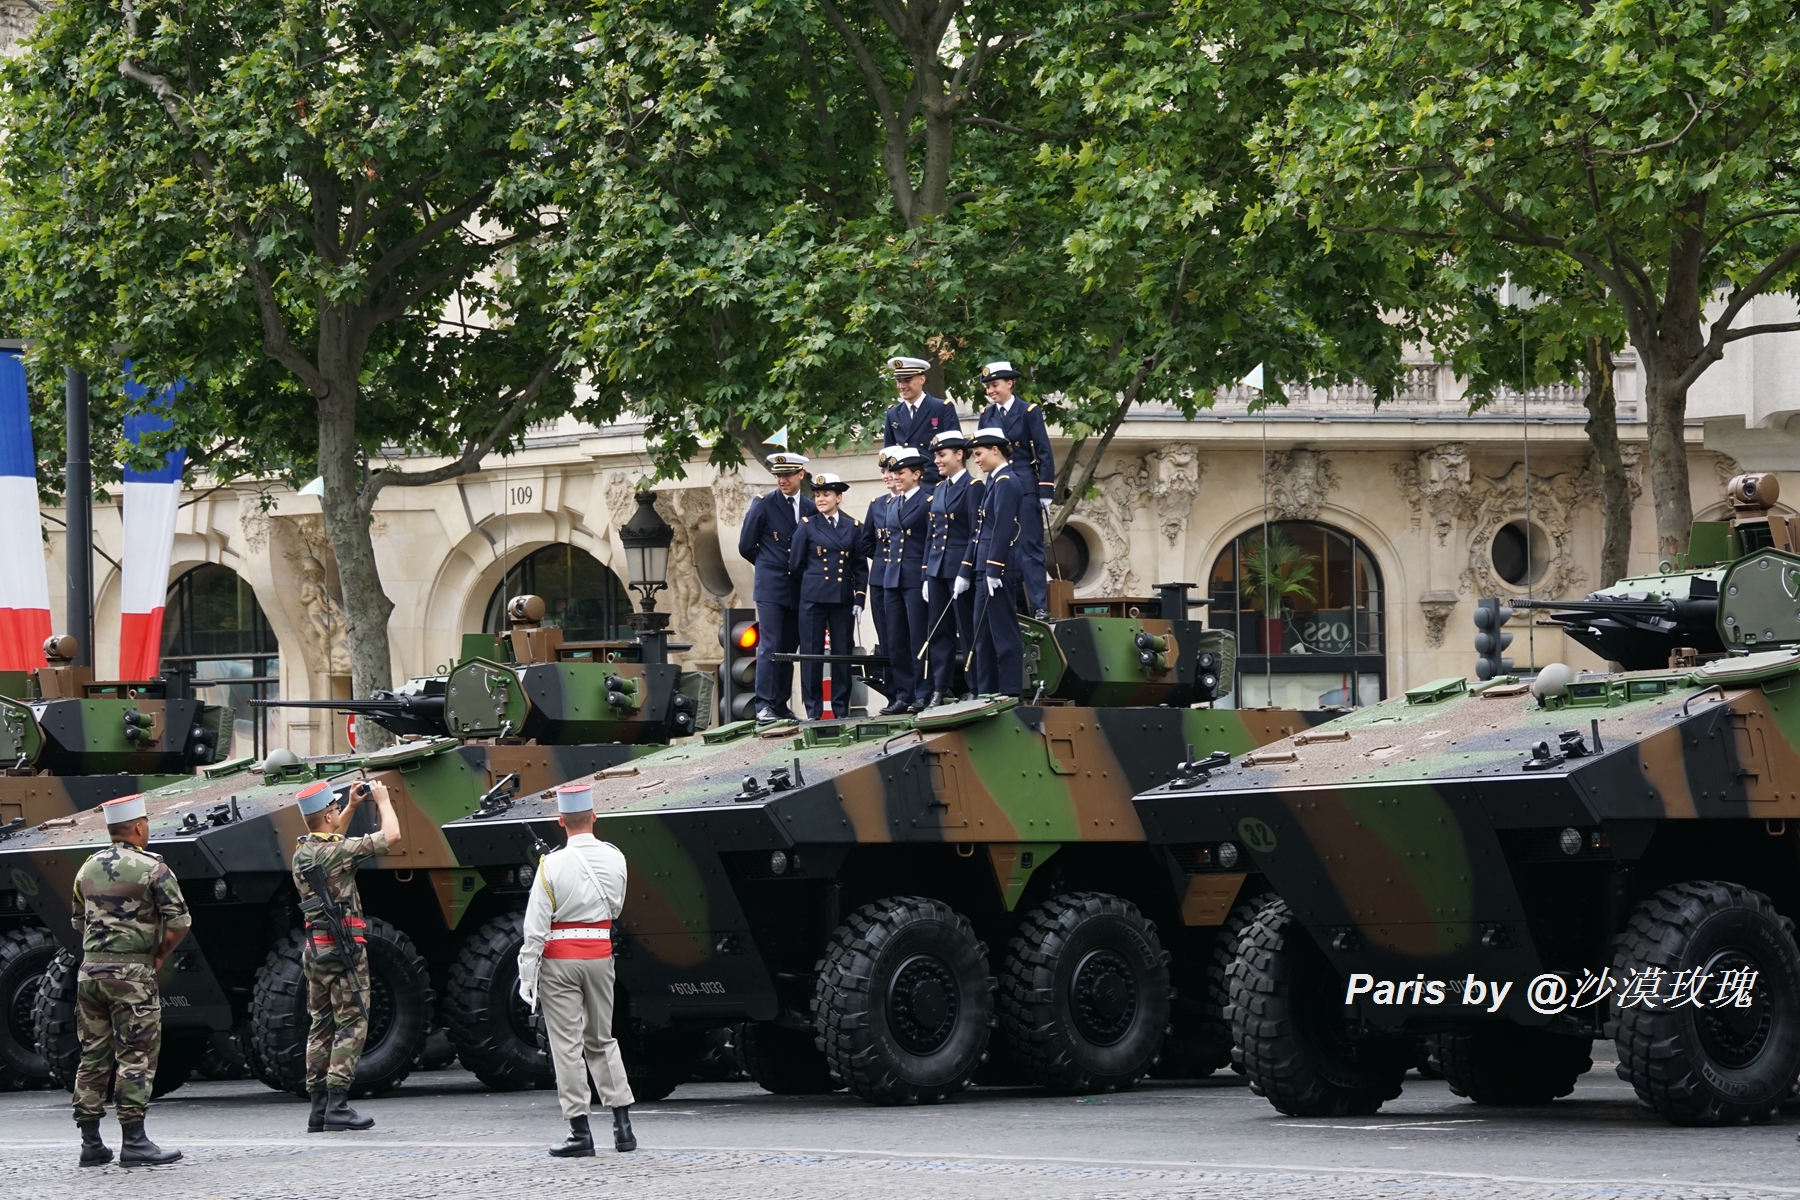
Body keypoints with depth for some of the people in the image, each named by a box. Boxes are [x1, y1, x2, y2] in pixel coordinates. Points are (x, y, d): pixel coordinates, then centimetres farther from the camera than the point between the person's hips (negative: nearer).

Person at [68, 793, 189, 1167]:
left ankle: (91, 1143, 10)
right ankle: (134, 1143, -6)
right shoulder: (152, 868, -9)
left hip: (90, 970, 6)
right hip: (133, 975, -6)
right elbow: (179, 922, -12)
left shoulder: (88, 868, 11)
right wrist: (159, 955, 2)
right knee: (135, 1058, -4)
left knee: (93, 1058, 9)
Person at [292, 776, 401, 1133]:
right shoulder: (337, 851, -15)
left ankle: (318, 1108, 9)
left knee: (322, 1027, 11)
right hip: (344, 948, -8)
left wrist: (352, 806, 28)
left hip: (315, 951, 8)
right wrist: (383, 800, 1)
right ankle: (338, 1107, -11)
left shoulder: (302, 852, 9)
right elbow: (391, 836, -15)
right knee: (351, 1026, -5)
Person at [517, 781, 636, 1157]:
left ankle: (579, 1130, -2)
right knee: (602, 1040, 17)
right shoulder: (614, 858, -2)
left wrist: (526, 975, -10)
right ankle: (622, 1121, 11)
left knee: (567, 1044, 0)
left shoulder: (552, 865, -14)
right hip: (600, 954, 4)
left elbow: (536, 927, -13)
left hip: (560, 959, -4)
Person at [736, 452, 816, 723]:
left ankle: (781, 704, 12)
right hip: (771, 588, -4)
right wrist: (769, 565, 7)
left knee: (789, 648, 6)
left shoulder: (811, 509, 9)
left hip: (798, 588, 4)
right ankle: (764, 706, -12)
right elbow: (746, 545, 1)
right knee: (770, 647, -10)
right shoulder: (763, 504, -2)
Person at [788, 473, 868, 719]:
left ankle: (841, 709, 8)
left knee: (843, 652, 2)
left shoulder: (853, 527, 9)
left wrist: (859, 599, 1)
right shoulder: (807, 526, 3)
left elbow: (860, 567, 8)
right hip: (813, 598, -2)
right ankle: (813, 710, 2)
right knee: (812, 653, -2)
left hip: (843, 598, 2)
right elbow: (796, 563, 6)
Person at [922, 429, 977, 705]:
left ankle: (974, 689, 0)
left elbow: (976, 534, -12)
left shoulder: (972, 487, -8)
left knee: (967, 630, -3)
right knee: (938, 631, 6)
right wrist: (926, 576, 13)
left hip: (960, 567, -8)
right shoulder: (938, 490, 16)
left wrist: (965, 573, -17)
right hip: (936, 568, 8)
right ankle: (941, 688, 8)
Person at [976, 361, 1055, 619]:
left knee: (1030, 547, -7)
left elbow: (1044, 454, -5)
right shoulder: (987, 415, 10)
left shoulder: (1029, 412, -4)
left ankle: (1039, 608, -8)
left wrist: (1046, 494, -10)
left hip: (1025, 489, -5)